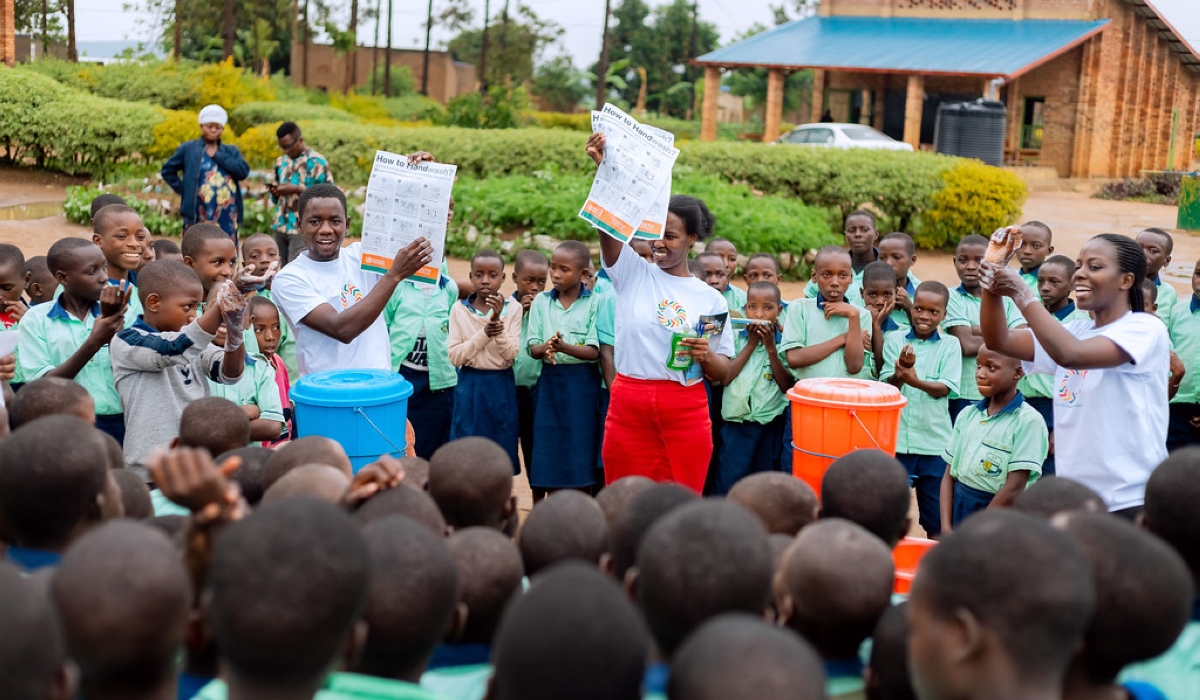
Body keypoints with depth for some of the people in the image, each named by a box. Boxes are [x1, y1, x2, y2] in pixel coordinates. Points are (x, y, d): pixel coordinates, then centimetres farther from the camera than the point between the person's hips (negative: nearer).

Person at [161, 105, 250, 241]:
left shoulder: (231, 151, 14)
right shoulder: (188, 148, 8)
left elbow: (243, 171, -3)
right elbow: (167, 170, 12)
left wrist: (217, 155, -4)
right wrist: (184, 190, 1)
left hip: (226, 219, 2)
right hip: (199, 217, -2)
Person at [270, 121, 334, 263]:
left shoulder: (317, 162, -6)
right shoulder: (281, 161, 15)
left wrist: (297, 189, -17)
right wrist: (275, 192, -2)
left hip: (303, 229, -7)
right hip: (280, 226, 7)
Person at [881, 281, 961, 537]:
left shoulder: (950, 344, 1)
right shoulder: (894, 339, 1)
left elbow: (944, 389, -10)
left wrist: (916, 381, -29)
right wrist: (901, 372, -26)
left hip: (934, 442, 0)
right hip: (896, 439, 0)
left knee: (937, 517, 9)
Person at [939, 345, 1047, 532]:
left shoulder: (1028, 420, -12)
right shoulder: (967, 415, 6)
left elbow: (1014, 489, -15)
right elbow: (949, 476, 6)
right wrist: (946, 527, -5)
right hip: (959, 510, 5)